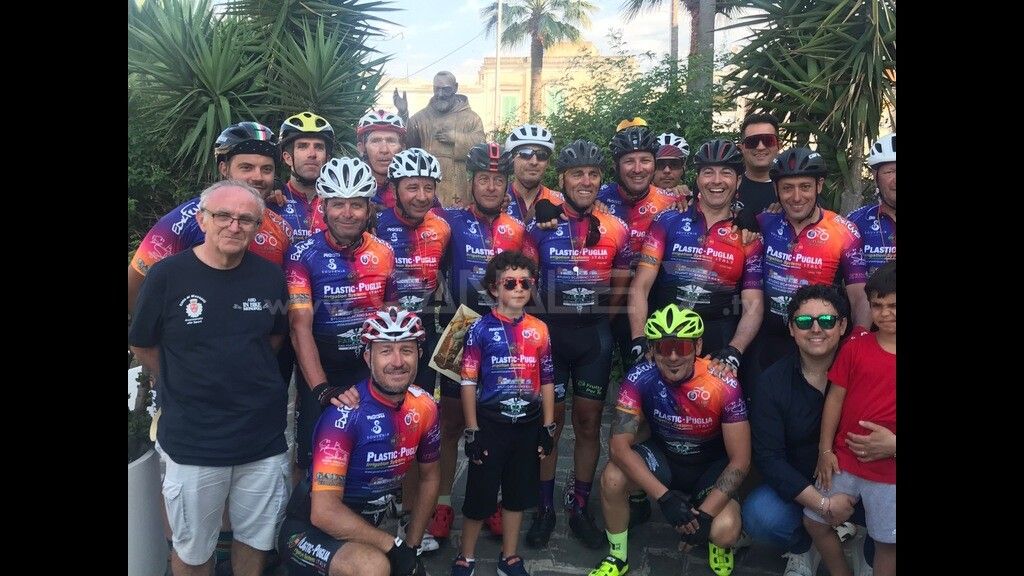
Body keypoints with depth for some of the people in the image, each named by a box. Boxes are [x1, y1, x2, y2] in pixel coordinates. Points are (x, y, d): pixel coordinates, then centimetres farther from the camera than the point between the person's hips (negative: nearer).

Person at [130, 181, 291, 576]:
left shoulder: (271, 277, -2)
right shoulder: (167, 275, -10)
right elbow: (143, 346, 2)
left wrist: (242, 377, 7)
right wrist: (190, 386, 5)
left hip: (264, 437, 2)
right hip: (192, 443, -2)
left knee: (256, 539, 18)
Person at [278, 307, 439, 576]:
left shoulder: (424, 407, -7)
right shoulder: (346, 412, -25)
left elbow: (429, 477, 9)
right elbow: (324, 512, -29)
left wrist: (411, 547, 5)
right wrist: (395, 547, -24)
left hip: (363, 529, 7)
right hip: (311, 530, -7)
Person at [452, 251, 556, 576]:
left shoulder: (539, 329, 3)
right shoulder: (481, 329, -7)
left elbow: (546, 381, 8)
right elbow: (468, 382, -7)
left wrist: (548, 427, 5)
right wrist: (472, 431, -9)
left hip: (527, 425, 4)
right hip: (490, 423, -3)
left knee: (518, 493, 14)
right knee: (480, 494, 5)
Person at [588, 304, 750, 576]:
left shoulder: (723, 384, -26)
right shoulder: (640, 378, -24)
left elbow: (740, 460, -20)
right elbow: (619, 444, -26)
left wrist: (705, 513, -28)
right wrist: (664, 496, -35)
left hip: (711, 465, -1)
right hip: (662, 456, 1)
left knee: (724, 531, -28)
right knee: (612, 478, -29)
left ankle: (718, 543, 14)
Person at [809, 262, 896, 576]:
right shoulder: (856, 345, -2)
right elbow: (836, 397, 0)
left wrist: (893, 445, -18)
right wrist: (825, 450, -3)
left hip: (889, 470, -2)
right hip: (844, 459, 2)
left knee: (887, 542, 10)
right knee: (815, 521, 12)